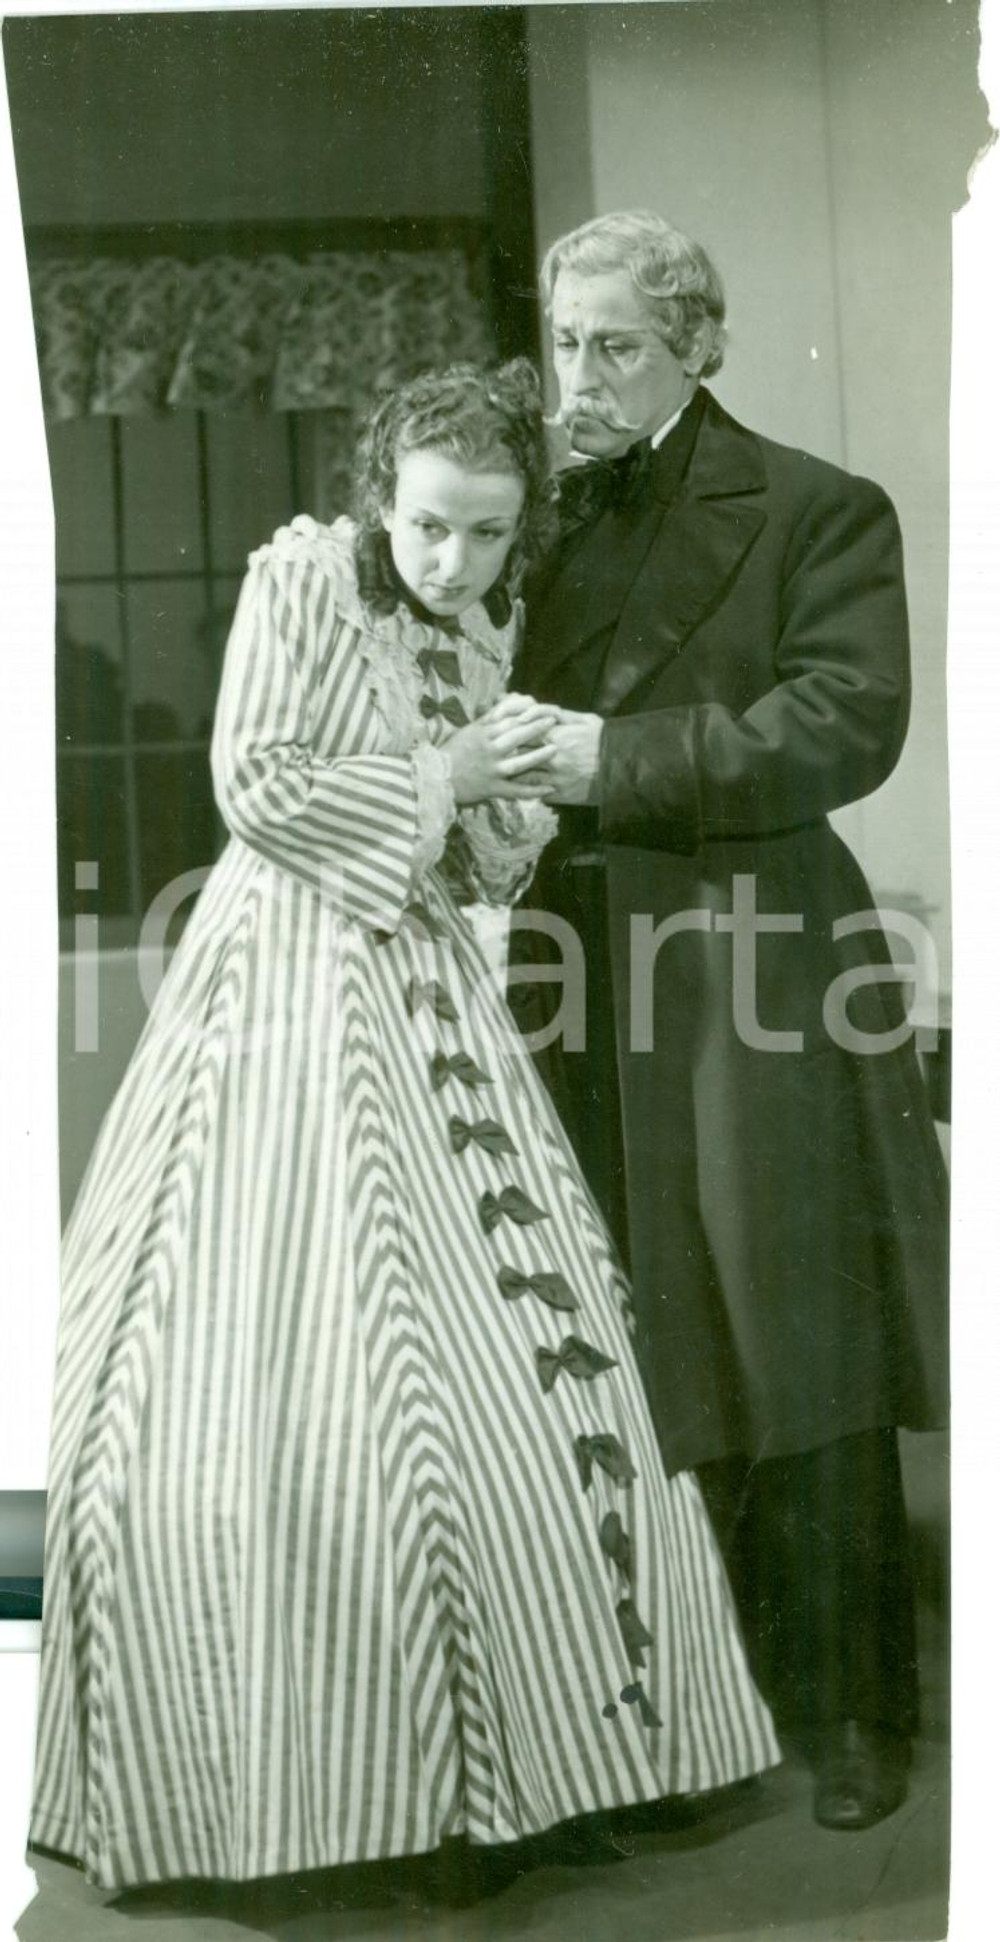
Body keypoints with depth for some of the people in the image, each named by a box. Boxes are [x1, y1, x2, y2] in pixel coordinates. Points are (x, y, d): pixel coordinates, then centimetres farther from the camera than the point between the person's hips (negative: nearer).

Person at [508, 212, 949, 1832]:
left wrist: (615, 761, -18)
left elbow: (847, 723, -14)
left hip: (752, 988, -4)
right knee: (640, 1371, 10)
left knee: (800, 1370, 4)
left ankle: (851, 1712, 21)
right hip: (582, 985, 4)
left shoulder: (819, 515, -1)